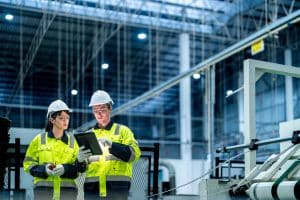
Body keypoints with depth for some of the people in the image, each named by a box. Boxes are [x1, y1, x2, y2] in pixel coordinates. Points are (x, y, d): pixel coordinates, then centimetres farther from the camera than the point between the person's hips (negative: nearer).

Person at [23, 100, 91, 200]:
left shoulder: (73, 141, 8)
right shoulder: (39, 139, 7)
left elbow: (78, 168, 3)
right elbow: (28, 164, 7)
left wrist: (65, 169, -18)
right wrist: (43, 170, -11)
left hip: (67, 190, 1)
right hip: (44, 189, -1)